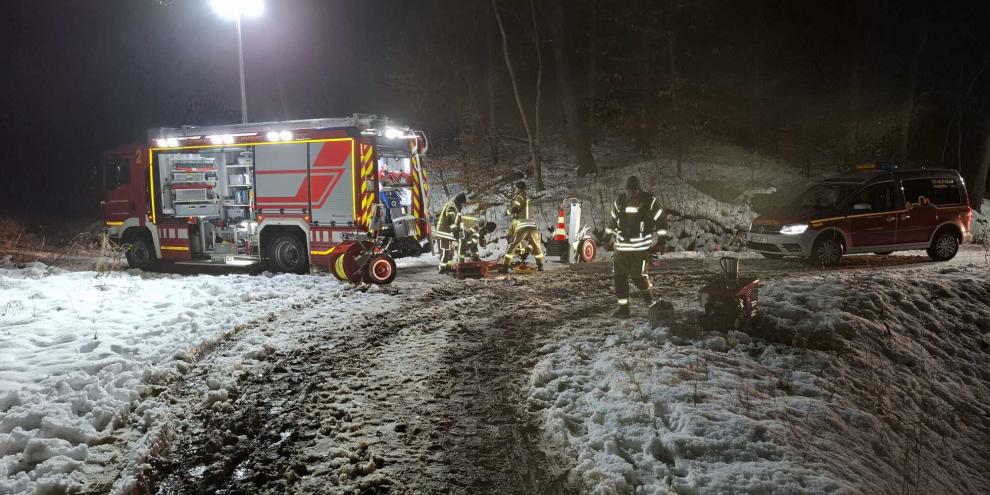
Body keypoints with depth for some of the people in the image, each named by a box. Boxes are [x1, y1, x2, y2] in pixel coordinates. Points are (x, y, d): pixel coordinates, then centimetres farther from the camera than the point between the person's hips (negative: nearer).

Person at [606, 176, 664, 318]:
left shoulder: (649, 201, -4)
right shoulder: (620, 201, 8)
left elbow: (659, 218, 5)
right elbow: (613, 219, 22)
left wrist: (657, 233, -1)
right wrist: (609, 234, 20)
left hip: (641, 246, -4)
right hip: (621, 246, 4)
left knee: (637, 276, -7)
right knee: (620, 277, -1)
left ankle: (647, 290, 28)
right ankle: (623, 308, 7)